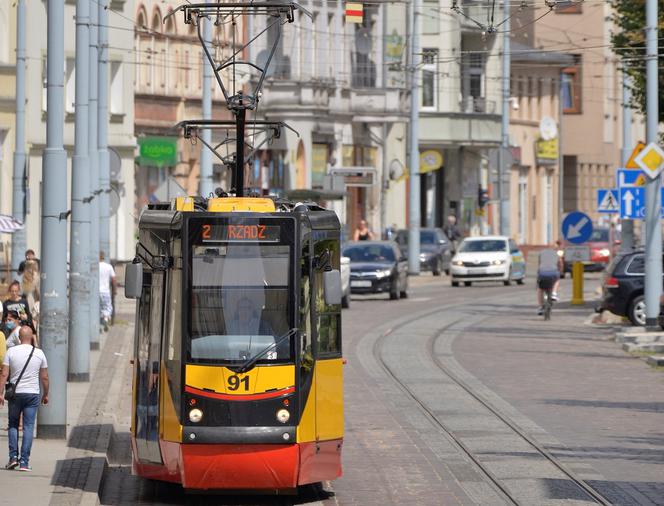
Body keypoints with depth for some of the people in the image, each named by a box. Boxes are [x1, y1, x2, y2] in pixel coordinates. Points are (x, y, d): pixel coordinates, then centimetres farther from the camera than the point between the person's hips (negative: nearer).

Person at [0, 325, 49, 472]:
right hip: (32, 394, 0)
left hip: (15, 393, 0)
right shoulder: (39, 353, -1)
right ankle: (24, 462, -3)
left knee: (13, 425, 15)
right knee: (28, 427, 1)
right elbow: (44, 377, 4)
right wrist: (45, 395, 15)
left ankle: (13, 456, 5)